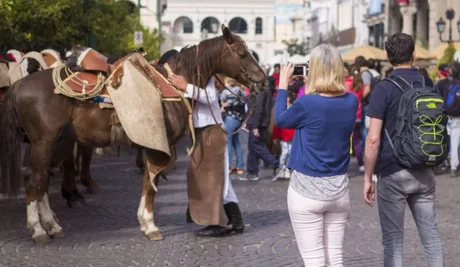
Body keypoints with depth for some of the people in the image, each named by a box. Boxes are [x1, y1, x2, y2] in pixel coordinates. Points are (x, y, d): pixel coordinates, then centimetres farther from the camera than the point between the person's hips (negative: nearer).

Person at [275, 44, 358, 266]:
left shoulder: (307, 104, -17)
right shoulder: (351, 101, -2)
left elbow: (280, 119, 2)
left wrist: (283, 84, 11)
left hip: (308, 188, -5)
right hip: (339, 188, 5)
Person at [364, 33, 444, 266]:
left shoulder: (385, 88, -10)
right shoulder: (428, 85, 5)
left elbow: (374, 139, -14)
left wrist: (367, 178, -7)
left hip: (393, 172, -5)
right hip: (424, 172, 5)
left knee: (393, 239, 3)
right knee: (431, 234, 11)